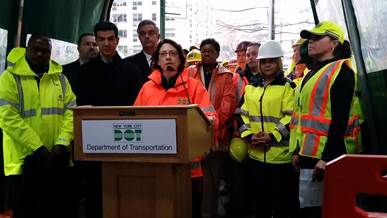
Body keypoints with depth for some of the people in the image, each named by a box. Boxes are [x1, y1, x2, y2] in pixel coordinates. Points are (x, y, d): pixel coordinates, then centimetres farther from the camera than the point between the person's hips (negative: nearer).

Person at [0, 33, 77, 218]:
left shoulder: (60, 78, 10)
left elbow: (71, 111, 4)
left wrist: (62, 143, -11)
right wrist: (38, 148, -18)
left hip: (58, 159, 4)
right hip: (25, 158, -4)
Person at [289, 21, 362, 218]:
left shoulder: (341, 71, -9)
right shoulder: (312, 73, 18)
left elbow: (340, 118, -18)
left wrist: (327, 157, -22)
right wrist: (297, 151, 15)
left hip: (326, 156, -9)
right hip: (308, 153, 9)